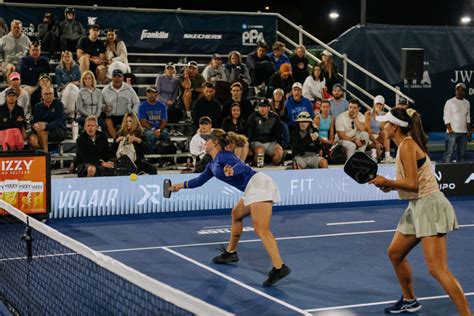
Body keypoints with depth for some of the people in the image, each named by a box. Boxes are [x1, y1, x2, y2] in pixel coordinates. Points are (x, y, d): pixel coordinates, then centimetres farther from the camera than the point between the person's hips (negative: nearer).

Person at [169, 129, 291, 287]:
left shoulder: (223, 156, -5)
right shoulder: (212, 164, 24)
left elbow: (241, 166, -23)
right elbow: (200, 180, 38)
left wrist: (231, 171, -43)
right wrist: (181, 185, 43)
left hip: (259, 185, -10)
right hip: (252, 190, 10)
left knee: (261, 230, -20)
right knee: (236, 214, 28)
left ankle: (279, 268, -30)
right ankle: (230, 252, 43)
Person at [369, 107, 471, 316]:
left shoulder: (407, 145, -15)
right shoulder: (405, 144, 14)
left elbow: (413, 184, -21)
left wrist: (386, 182, -13)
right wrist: (390, 186, 6)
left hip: (429, 205, -11)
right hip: (417, 207, 11)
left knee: (437, 269, -15)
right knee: (395, 253, 20)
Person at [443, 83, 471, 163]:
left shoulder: (467, 103, 13)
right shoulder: (450, 102, -3)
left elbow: (468, 118, 17)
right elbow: (446, 118, -7)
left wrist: (469, 132, 10)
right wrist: (450, 130, -14)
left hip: (463, 133, 5)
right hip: (452, 132, -5)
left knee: (461, 154, 7)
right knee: (449, 154, -7)